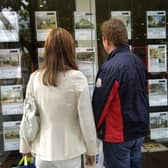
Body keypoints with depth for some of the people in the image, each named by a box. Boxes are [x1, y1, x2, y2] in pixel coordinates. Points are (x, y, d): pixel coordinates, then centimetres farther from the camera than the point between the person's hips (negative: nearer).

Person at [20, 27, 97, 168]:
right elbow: (86, 120, -11)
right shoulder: (77, 78, -15)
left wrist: (25, 147, 13)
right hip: (69, 153, -3)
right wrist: (91, 150, 2)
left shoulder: (35, 78, -7)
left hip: (42, 152, 3)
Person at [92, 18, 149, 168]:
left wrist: (94, 129, -2)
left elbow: (100, 103, -19)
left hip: (118, 135, -7)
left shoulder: (110, 67, -22)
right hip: (140, 130, 8)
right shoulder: (139, 62, 3)